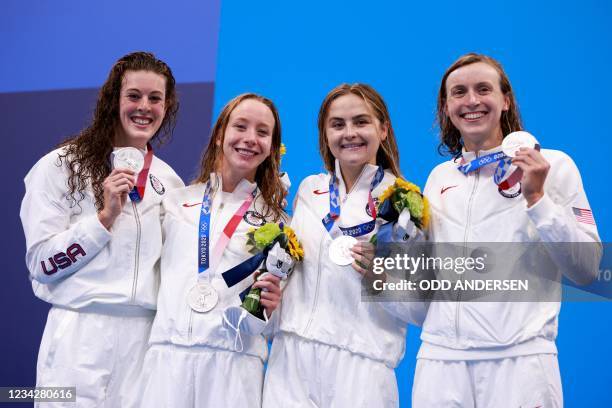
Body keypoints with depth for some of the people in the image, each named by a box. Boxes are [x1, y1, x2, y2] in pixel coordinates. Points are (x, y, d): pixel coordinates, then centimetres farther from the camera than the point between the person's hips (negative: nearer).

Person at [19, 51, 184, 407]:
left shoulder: (170, 181, 10)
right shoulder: (62, 166, -4)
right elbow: (42, 264, -8)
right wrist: (105, 216, -16)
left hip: (149, 336, 4)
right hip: (82, 336, -4)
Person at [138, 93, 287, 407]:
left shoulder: (273, 219, 10)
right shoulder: (177, 202, 14)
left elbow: (270, 311, 10)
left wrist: (270, 304, -8)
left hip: (235, 358, -1)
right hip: (168, 351, 1)